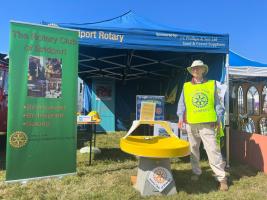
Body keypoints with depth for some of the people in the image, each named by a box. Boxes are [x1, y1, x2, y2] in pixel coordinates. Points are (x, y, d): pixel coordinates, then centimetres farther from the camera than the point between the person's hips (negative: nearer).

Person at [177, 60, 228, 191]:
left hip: (207, 123, -2)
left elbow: (217, 103, 8)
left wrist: (218, 119, 2)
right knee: (193, 149, 13)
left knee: (213, 150, -5)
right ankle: (196, 172, 29)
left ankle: (222, 177, 7)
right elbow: (182, 104, 8)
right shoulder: (186, 86, 9)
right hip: (191, 124, 2)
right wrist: (181, 117, -5)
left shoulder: (211, 84, 7)